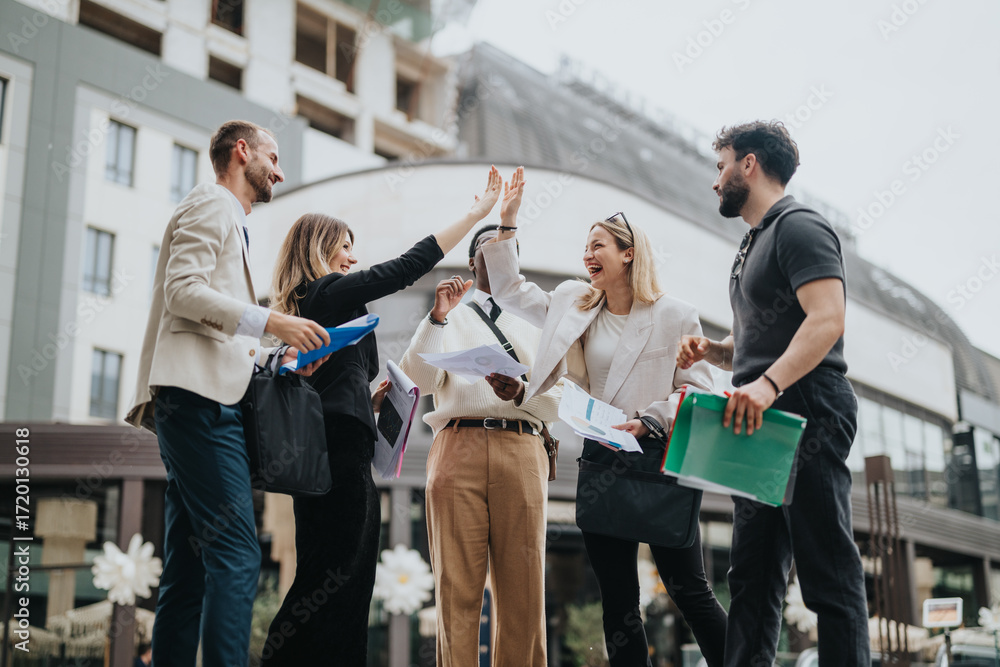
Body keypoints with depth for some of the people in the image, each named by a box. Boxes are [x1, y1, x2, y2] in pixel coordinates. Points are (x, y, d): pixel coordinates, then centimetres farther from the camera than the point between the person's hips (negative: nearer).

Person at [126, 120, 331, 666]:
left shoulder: (229, 221, 31)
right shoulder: (212, 204, 2)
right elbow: (182, 290, -13)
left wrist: (279, 362, 16)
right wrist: (270, 321, -17)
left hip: (207, 401, 10)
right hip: (199, 397, -10)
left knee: (190, 570, 6)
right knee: (236, 555, -17)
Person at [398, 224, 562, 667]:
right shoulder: (449, 319, 22)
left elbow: (557, 401, 12)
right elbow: (422, 380, 3)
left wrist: (521, 392, -9)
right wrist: (437, 316, -6)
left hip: (521, 450, 1)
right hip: (457, 445, -1)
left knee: (523, 586, -5)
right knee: (457, 584, -7)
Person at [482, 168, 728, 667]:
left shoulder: (674, 315, -3)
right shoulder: (576, 306, 11)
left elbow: (697, 390, -5)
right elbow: (510, 290, 17)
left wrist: (646, 420, -19)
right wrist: (507, 221, 10)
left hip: (659, 459, -5)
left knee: (688, 589, -2)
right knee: (618, 601, 7)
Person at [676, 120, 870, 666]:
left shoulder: (798, 226, -6)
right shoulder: (755, 243, 24)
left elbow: (827, 320, -20)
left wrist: (769, 383, -32)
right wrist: (712, 351, 9)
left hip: (807, 416, -10)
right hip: (762, 422, 10)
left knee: (828, 570, -7)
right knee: (752, 573, 7)